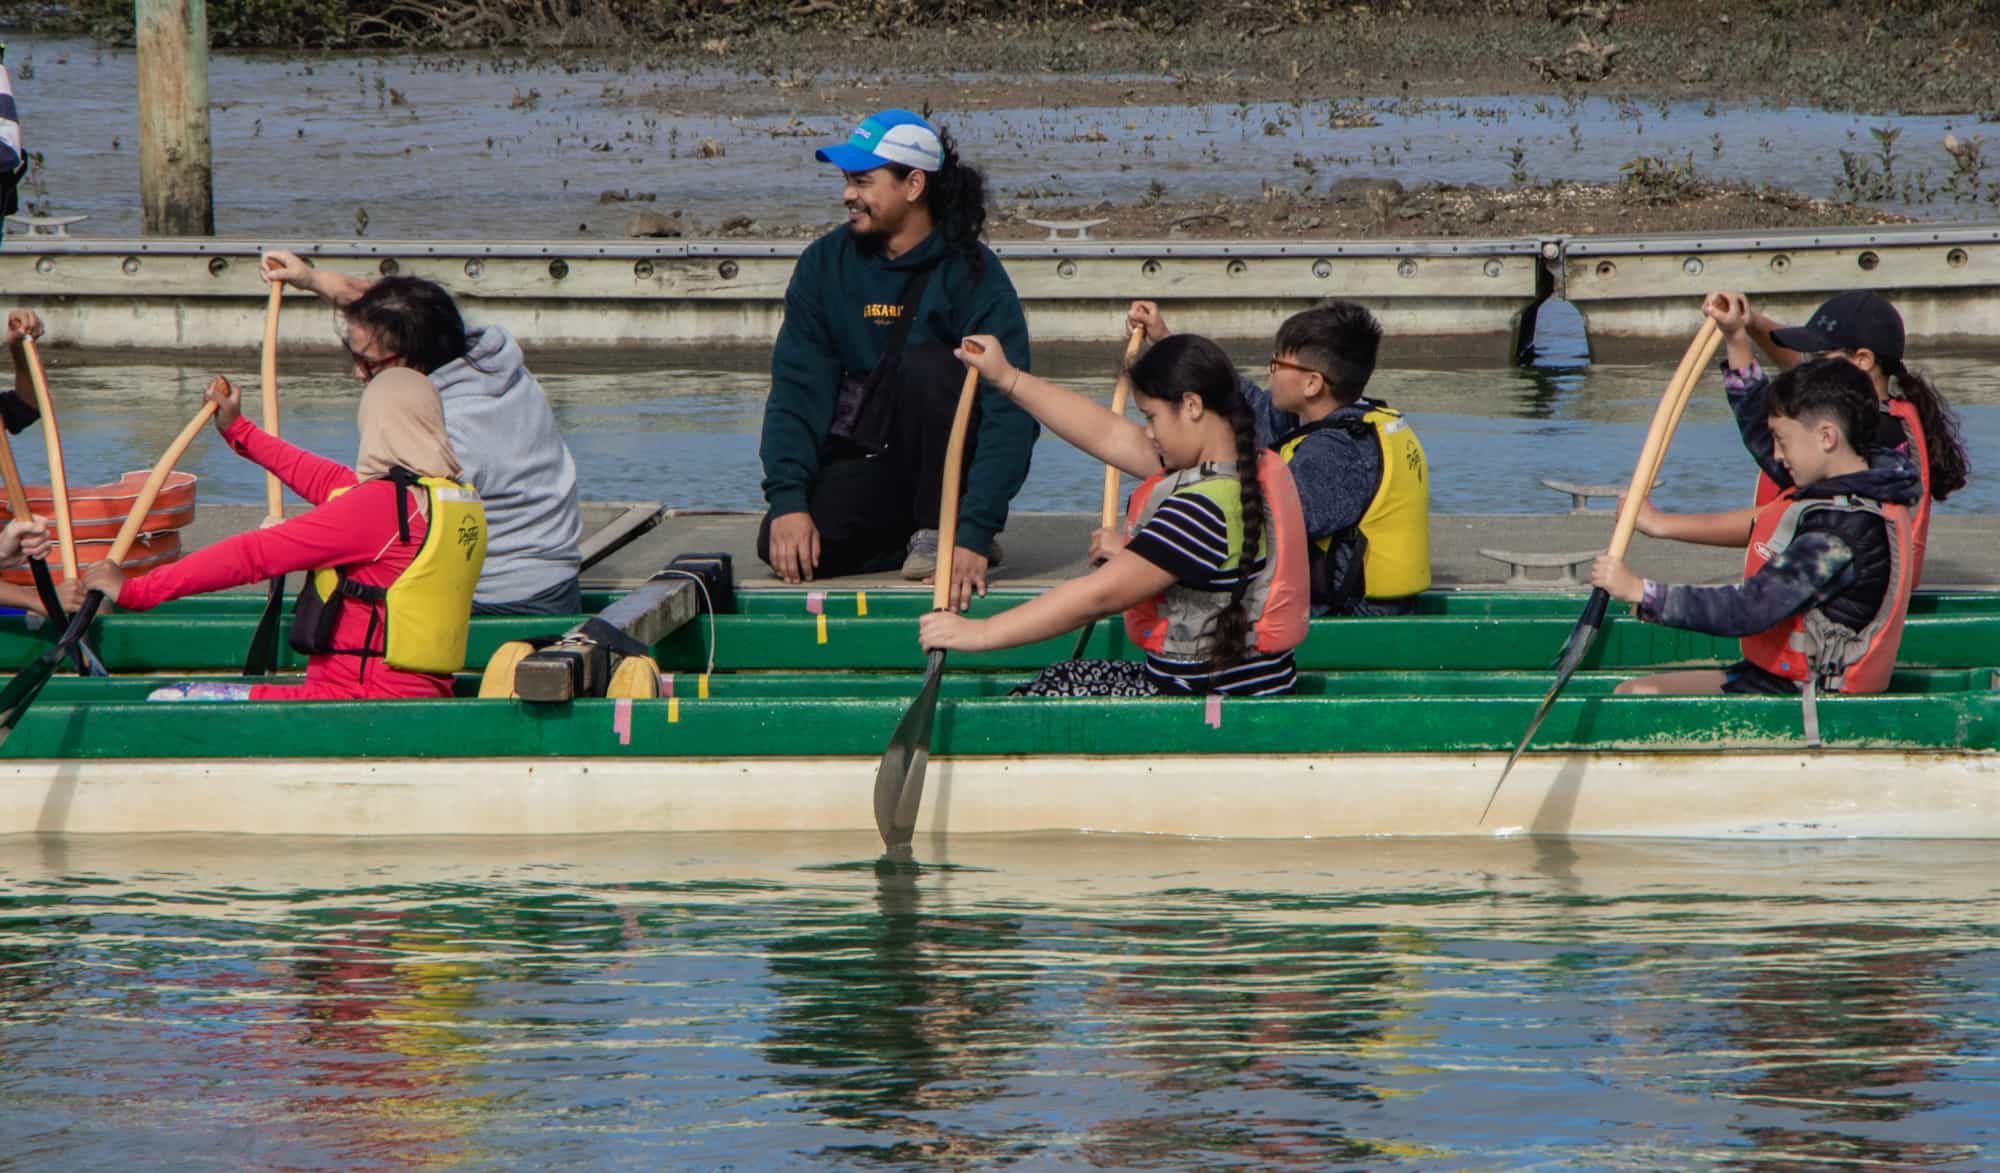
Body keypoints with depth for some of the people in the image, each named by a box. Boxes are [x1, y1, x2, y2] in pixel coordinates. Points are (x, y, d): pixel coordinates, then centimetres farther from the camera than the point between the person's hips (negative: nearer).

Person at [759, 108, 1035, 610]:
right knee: (782, 545, -25)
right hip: (859, 463, 3)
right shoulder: (825, 264, 0)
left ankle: (941, 529, -14)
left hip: (944, 463, -3)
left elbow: (1009, 412, -22)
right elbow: (795, 388, -6)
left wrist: (974, 532, -33)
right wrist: (788, 499, -23)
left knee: (924, 362, -30)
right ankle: (907, 539, 0)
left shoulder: (972, 273, -13)